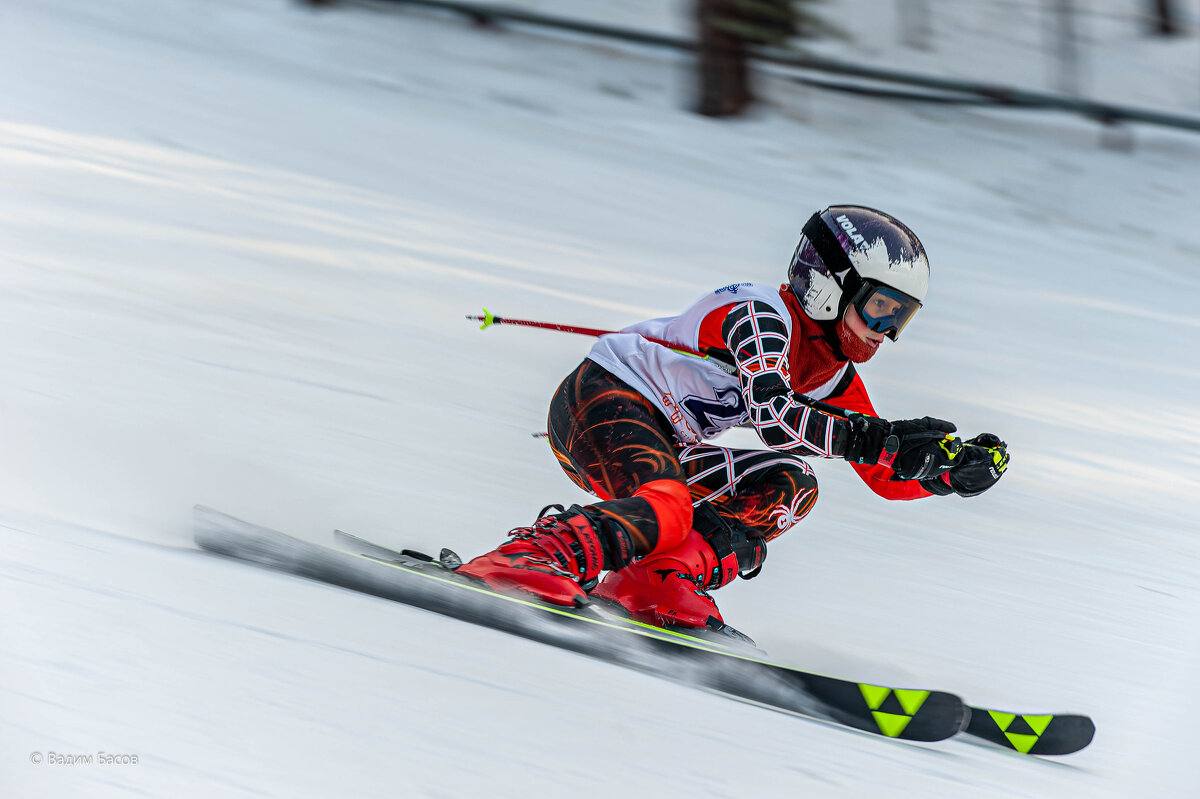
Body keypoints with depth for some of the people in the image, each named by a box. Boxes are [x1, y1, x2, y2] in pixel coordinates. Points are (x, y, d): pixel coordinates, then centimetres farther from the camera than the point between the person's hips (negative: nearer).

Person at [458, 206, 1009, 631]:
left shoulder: (834, 374, 8)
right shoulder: (762, 313, -19)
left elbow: (886, 479, 9)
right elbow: (774, 416, -36)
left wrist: (956, 470, -10)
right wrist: (881, 440, -41)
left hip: (662, 445, 9)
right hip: (602, 401, -9)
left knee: (788, 487, -5)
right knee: (668, 510, -35)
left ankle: (657, 587, -18)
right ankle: (517, 563, -38)